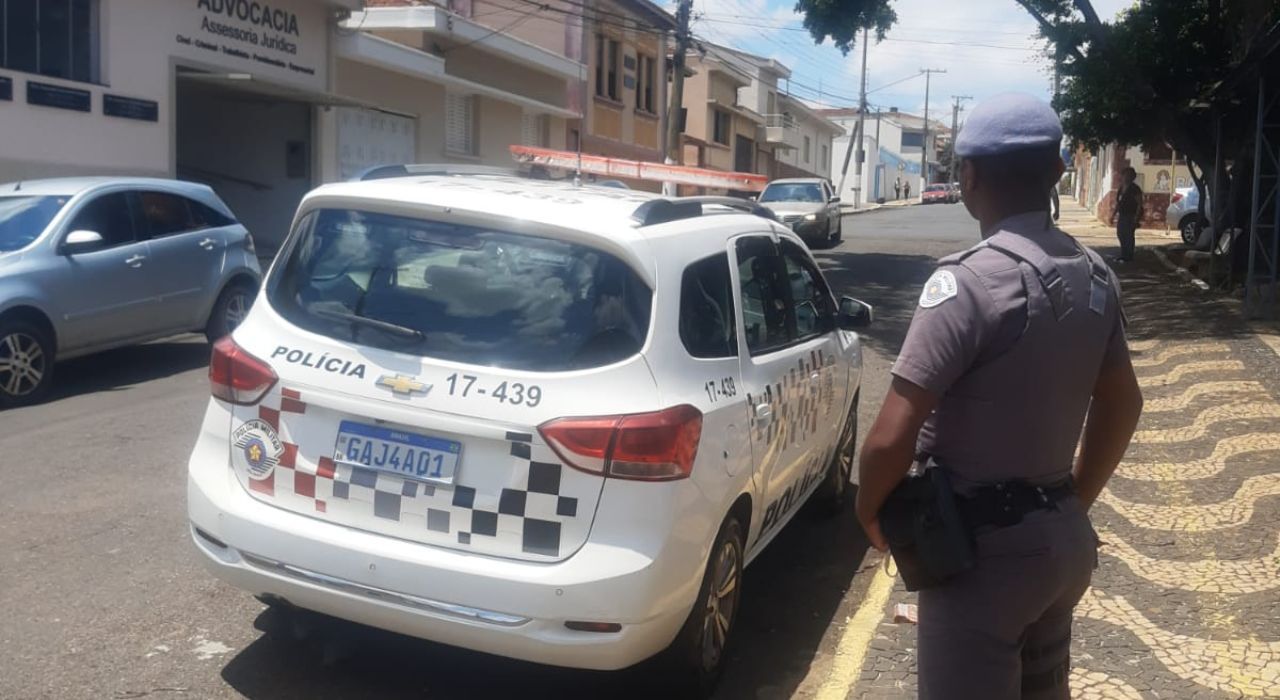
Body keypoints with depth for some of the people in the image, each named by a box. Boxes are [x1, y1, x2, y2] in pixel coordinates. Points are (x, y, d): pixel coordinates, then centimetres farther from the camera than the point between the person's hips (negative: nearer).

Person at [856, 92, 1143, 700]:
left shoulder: (970, 281, -22)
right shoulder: (1093, 275, 3)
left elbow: (891, 437, -26)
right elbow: (1122, 405, 15)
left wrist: (869, 512, -7)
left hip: (985, 547, -8)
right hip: (1064, 537, 8)